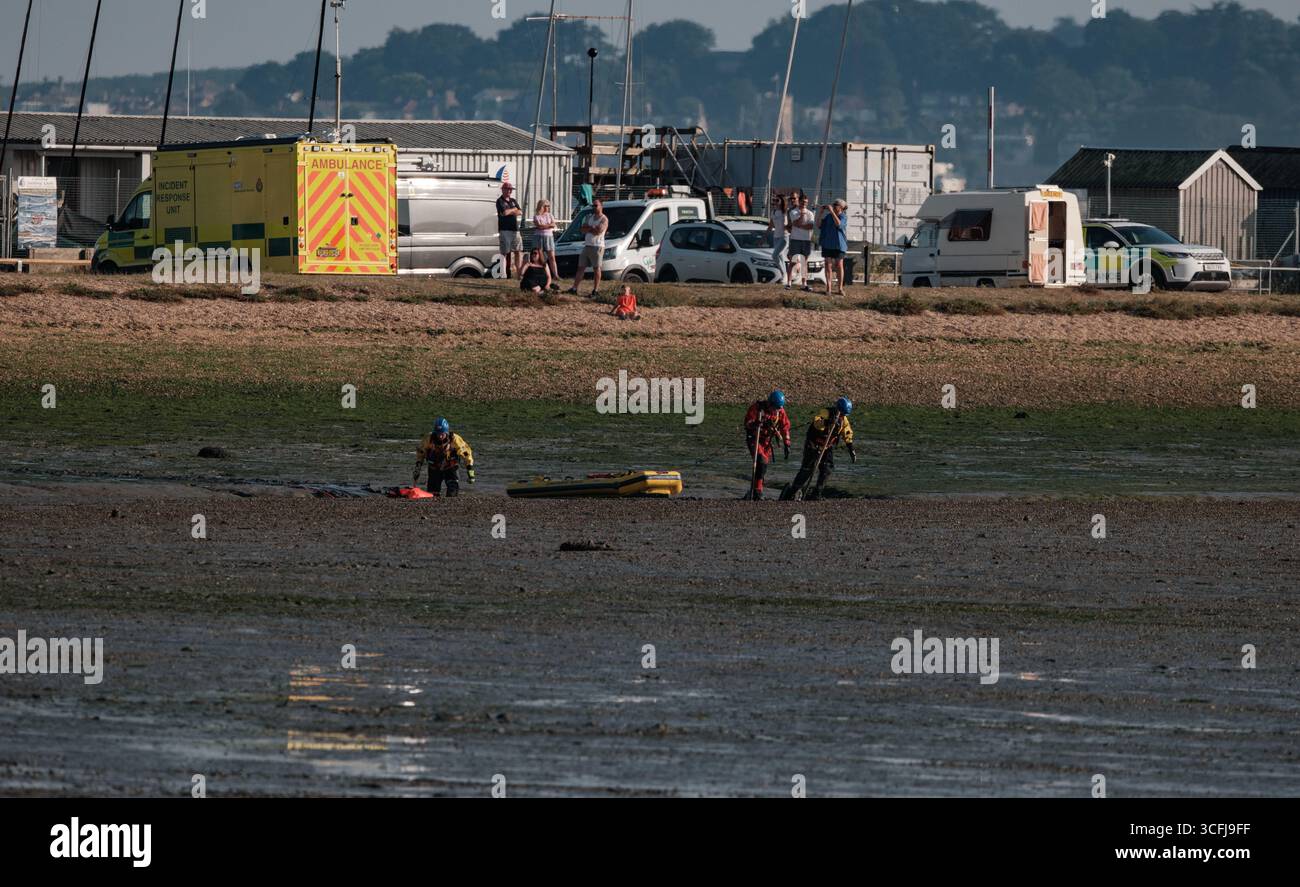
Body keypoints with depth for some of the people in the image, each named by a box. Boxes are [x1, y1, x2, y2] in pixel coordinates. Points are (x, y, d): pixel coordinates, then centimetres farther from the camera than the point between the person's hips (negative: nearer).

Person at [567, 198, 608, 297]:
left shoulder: (604, 219, -4)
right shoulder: (590, 217, 18)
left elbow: (598, 231, -18)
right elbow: (583, 229, 8)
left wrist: (588, 228, -4)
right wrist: (593, 229, -9)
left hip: (597, 246, -7)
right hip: (587, 246, 7)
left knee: (596, 268, -4)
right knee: (581, 267, 5)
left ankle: (596, 290, 0)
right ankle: (574, 288, 6)